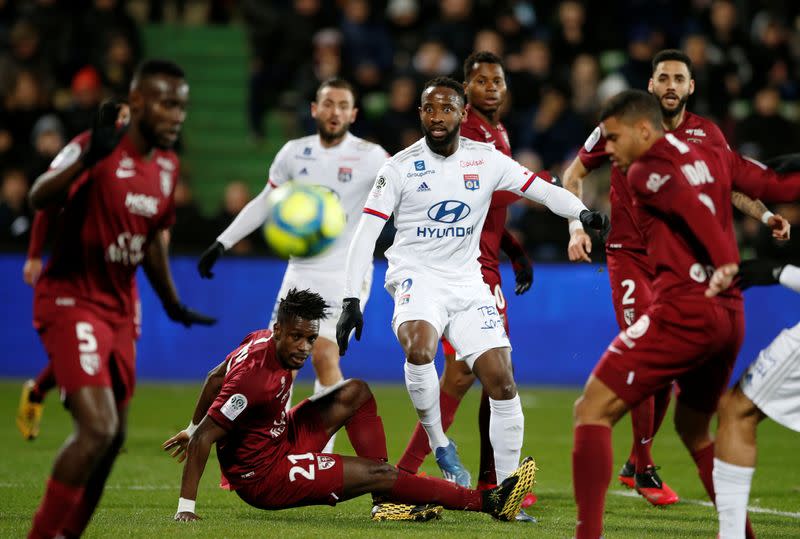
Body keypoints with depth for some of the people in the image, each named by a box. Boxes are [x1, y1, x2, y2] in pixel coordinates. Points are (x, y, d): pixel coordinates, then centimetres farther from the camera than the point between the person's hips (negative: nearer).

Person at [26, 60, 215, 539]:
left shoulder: (168, 165, 6)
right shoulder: (98, 149, -16)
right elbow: (39, 198, -32)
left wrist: (172, 304, 26)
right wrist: (88, 158, -48)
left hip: (119, 309, 8)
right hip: (71, 301, -8)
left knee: (114, 437, 10)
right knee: (98, 427, -21)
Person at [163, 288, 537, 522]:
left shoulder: (263, 341, -4)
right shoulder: (256, 378, -31)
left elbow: (216, 379, 13)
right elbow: (203, 440, -31)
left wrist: (192, 428, 26)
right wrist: (186, 507, -31)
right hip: (263, 478, -10)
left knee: (356, 392, 12)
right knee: (378, 472, -14)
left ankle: (386, 502, 5)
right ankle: (489, 502, -7)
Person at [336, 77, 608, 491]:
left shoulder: (486, 160, 3)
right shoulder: (400, 167, -4)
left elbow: (544, 190, 1)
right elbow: (366, 234, -6)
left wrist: (583, 213, -21)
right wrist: (350, 300, -14)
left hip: (467, 282, 3)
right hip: (416, 275, -3)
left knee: (501, 381, -7)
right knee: (419, 351, -34)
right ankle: (438, 444, -13)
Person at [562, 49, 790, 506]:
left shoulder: (707, 135, 2)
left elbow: (733, 185, 13)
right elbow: (575, 173, 6)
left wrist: (765, 214, -5)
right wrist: (577, 227, -6)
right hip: (630, 257, -4)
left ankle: (633, 463, 25)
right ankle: (645, 468, -3)